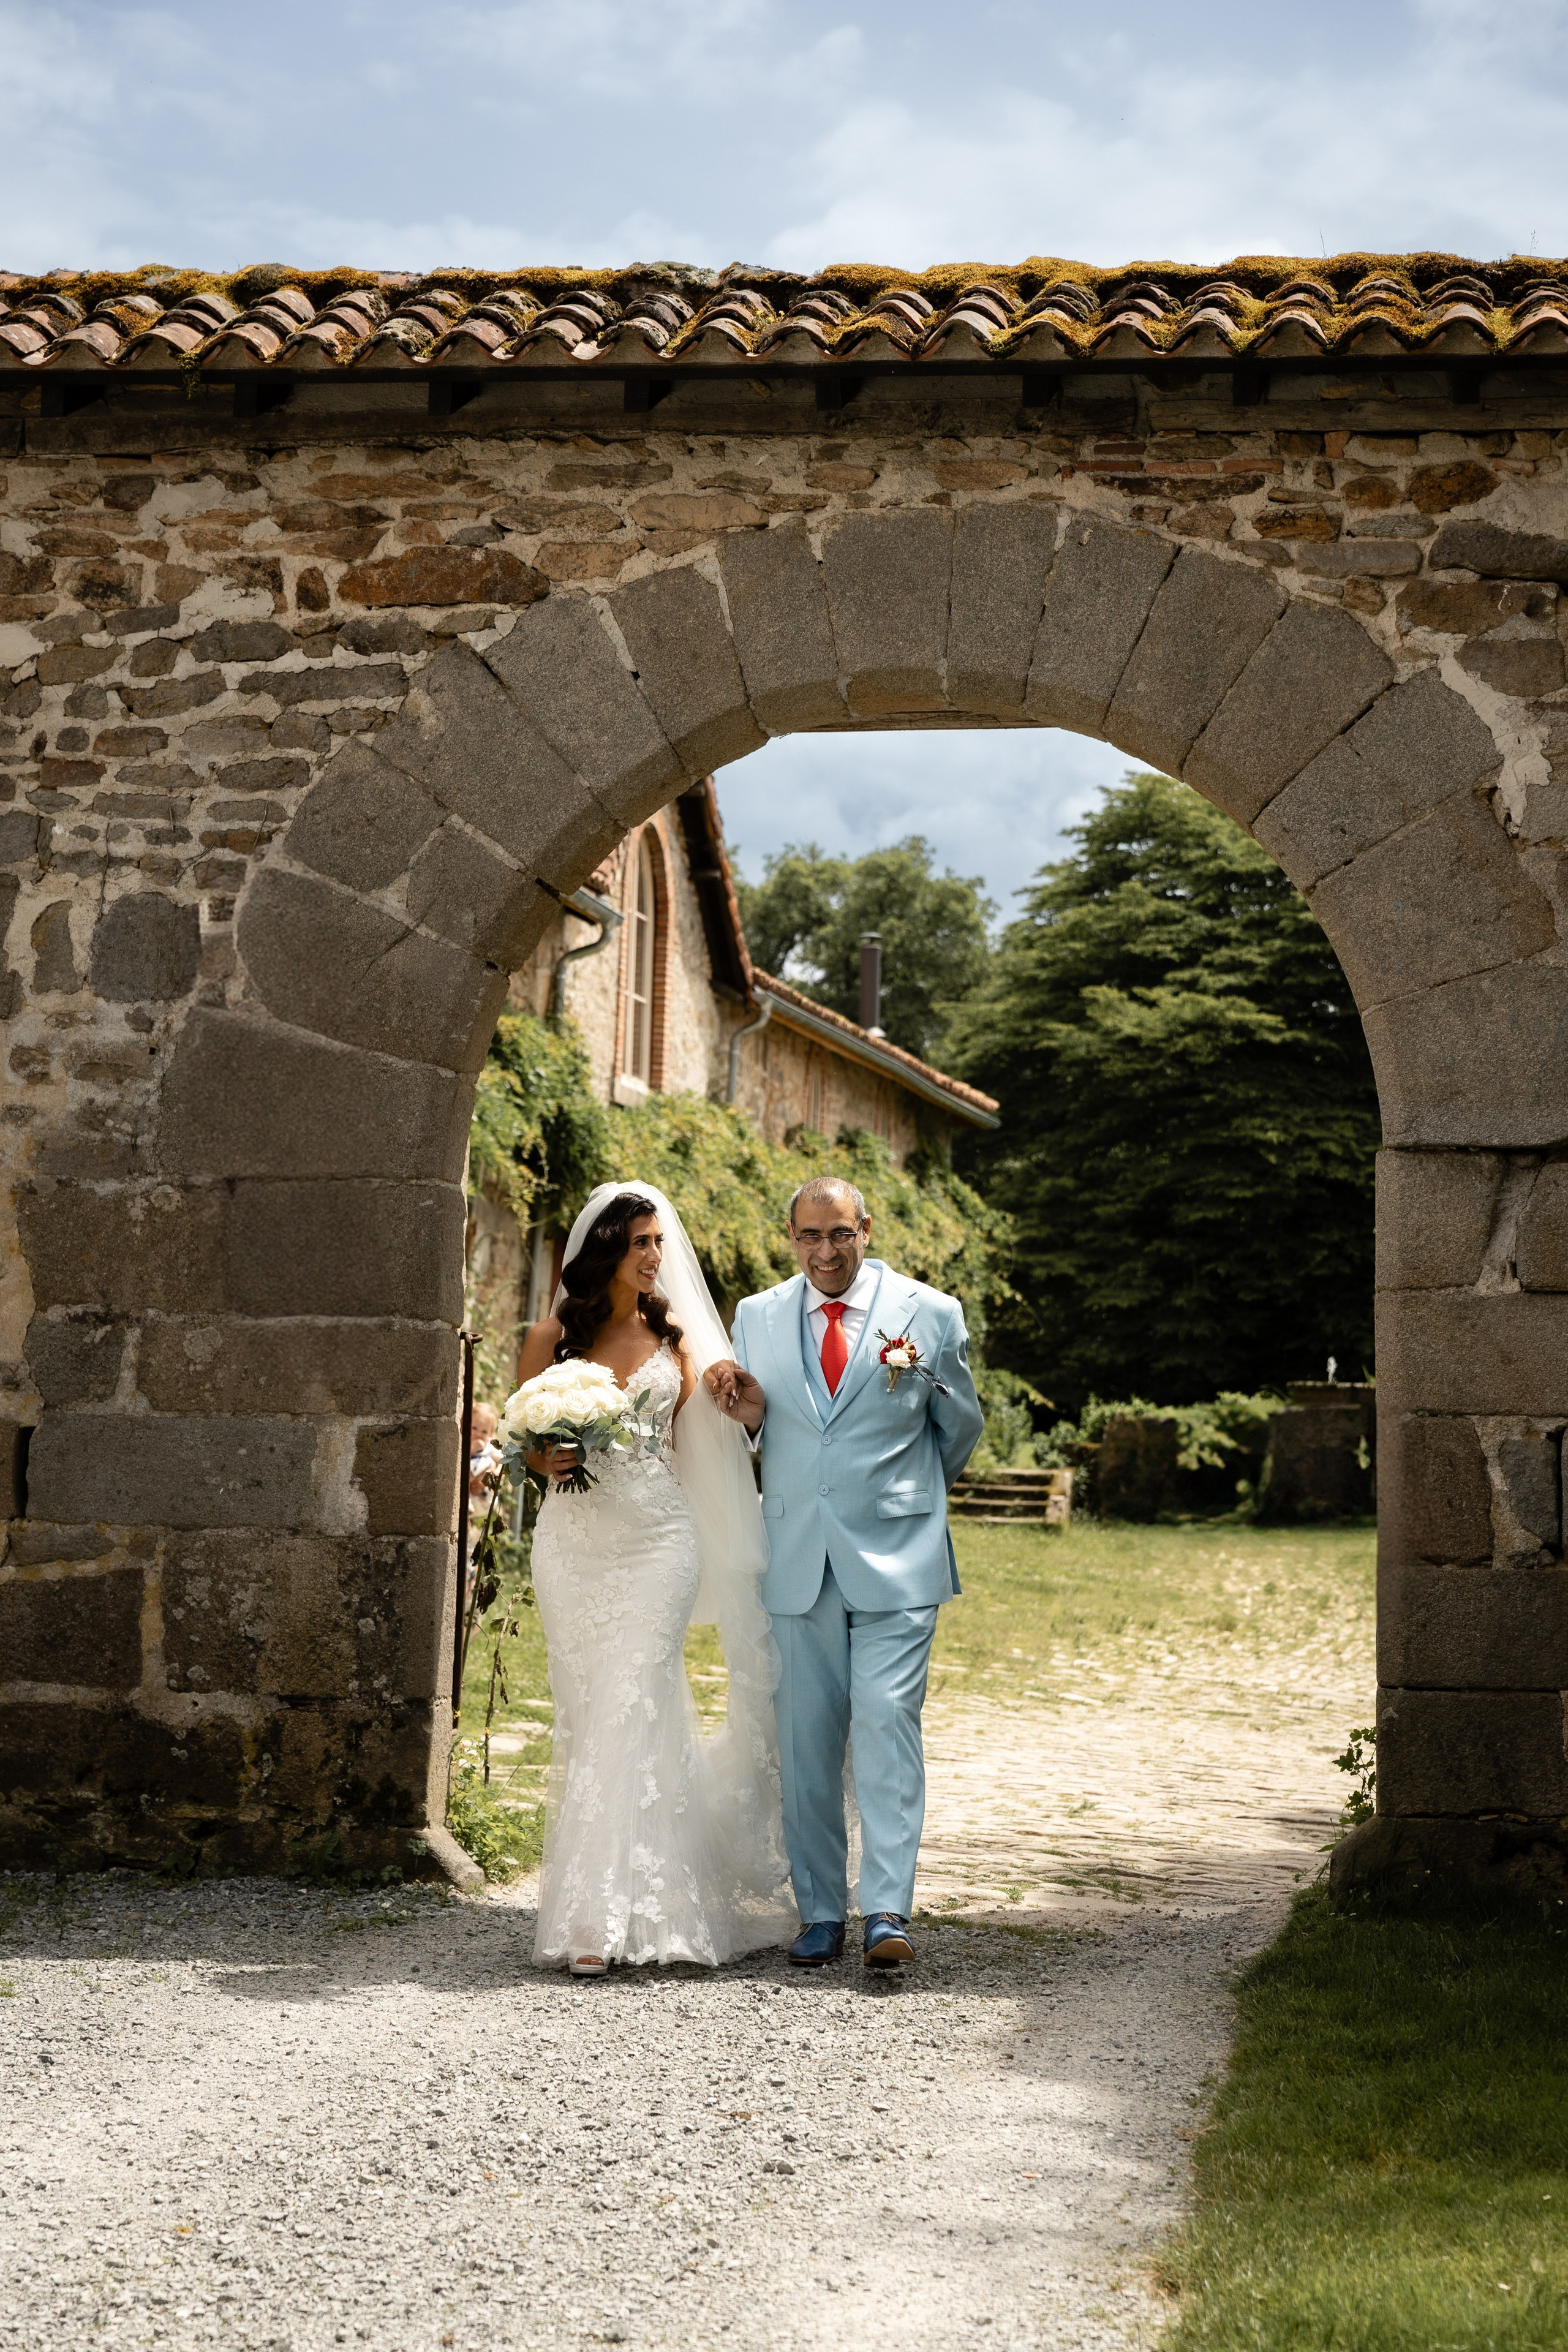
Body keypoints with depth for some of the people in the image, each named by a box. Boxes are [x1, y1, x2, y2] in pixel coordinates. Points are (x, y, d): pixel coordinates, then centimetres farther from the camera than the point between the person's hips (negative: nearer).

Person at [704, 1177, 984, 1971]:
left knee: (887, 1725, -11)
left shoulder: (930, 1314, 2)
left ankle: (887, 1911, -10)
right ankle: (820, 1911, 13)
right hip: (797, 1561, 3)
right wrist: (745, 1414, -3)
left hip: (895, 1557, -3)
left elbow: (961, 1434, 14)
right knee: (805, 1741, 5)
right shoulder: (756, 1317, 9)